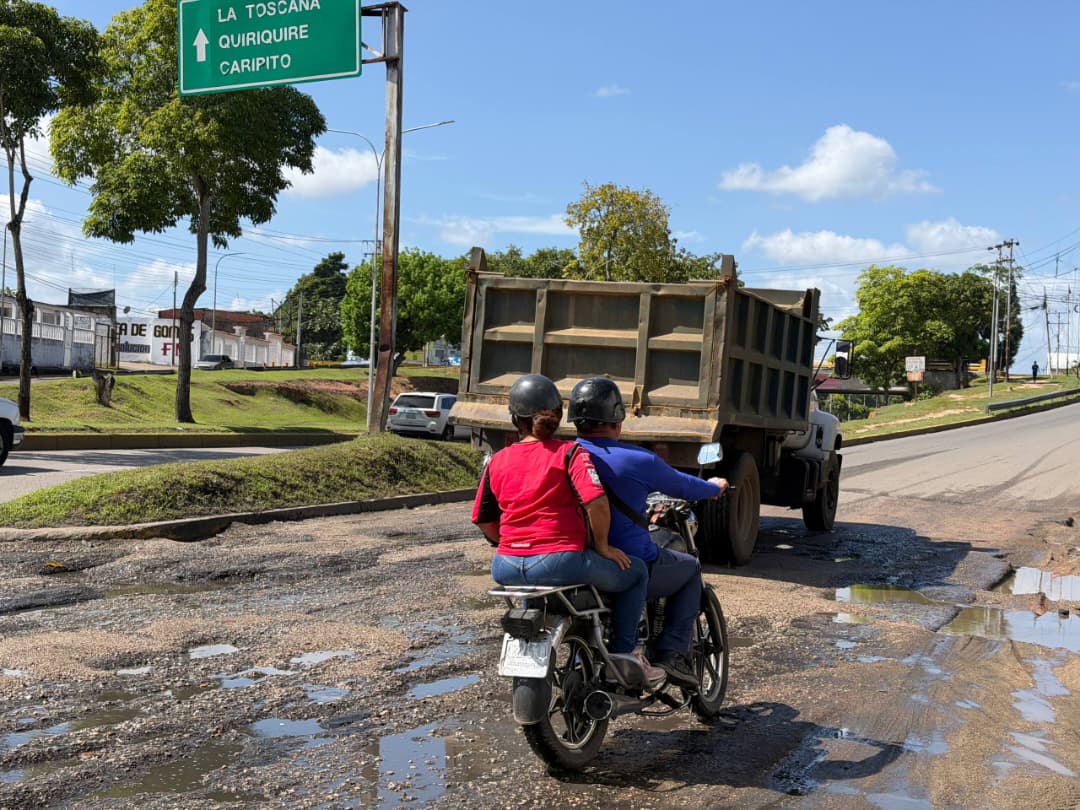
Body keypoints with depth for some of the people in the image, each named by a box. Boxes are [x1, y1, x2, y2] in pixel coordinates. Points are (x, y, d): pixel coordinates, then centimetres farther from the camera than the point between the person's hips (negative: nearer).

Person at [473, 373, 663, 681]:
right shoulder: (569, 452, -4)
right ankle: (624, 650, 12)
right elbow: (596, 501, -18)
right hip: (559, 561, -5)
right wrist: (602, 546, -2)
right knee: (636, 572, 16)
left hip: (507, 568, 5)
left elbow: (484, 521, 13)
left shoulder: (497, 461, 9)